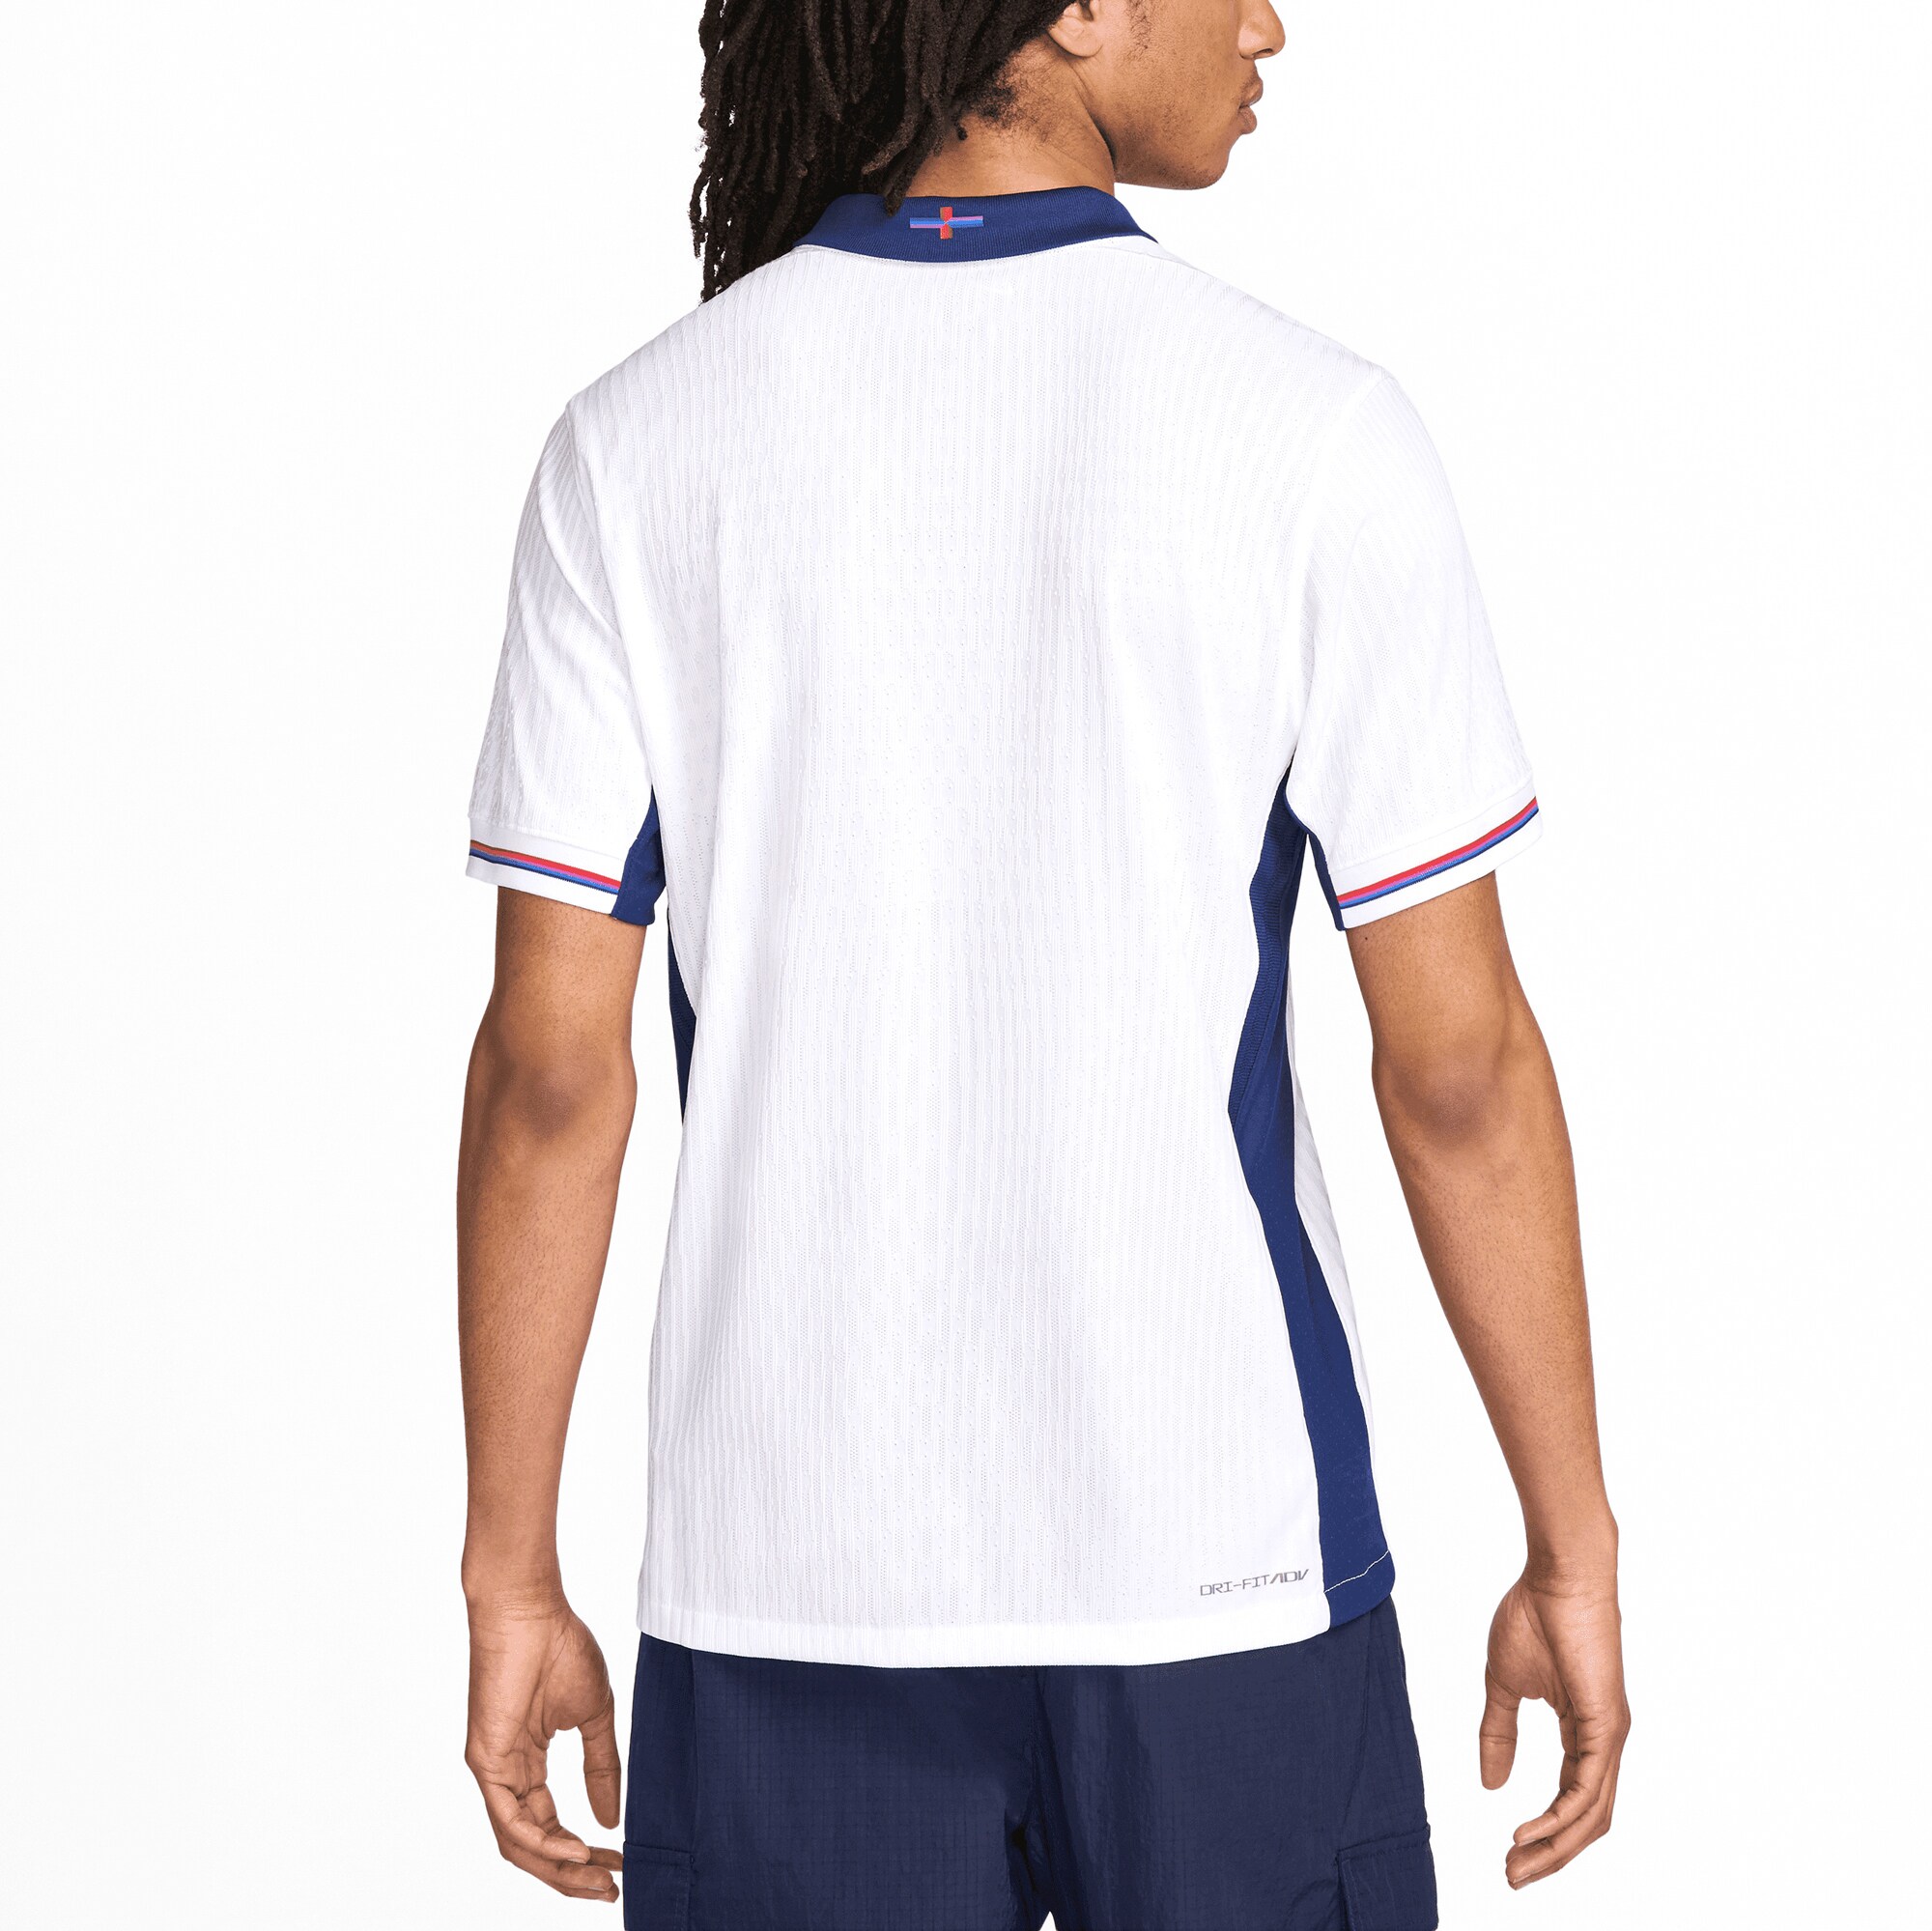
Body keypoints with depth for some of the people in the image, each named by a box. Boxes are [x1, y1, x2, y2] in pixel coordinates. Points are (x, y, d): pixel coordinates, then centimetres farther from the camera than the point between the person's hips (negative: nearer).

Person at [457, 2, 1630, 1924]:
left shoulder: (638, 444, -4)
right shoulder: (1312, 432, -10)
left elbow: (548, 1065, -5)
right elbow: (1459, 1061, -8)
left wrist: (511, 1582, 4)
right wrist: (1572, 1551, 2)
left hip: (793, 1569, 2)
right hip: (1221, 1552, -1)